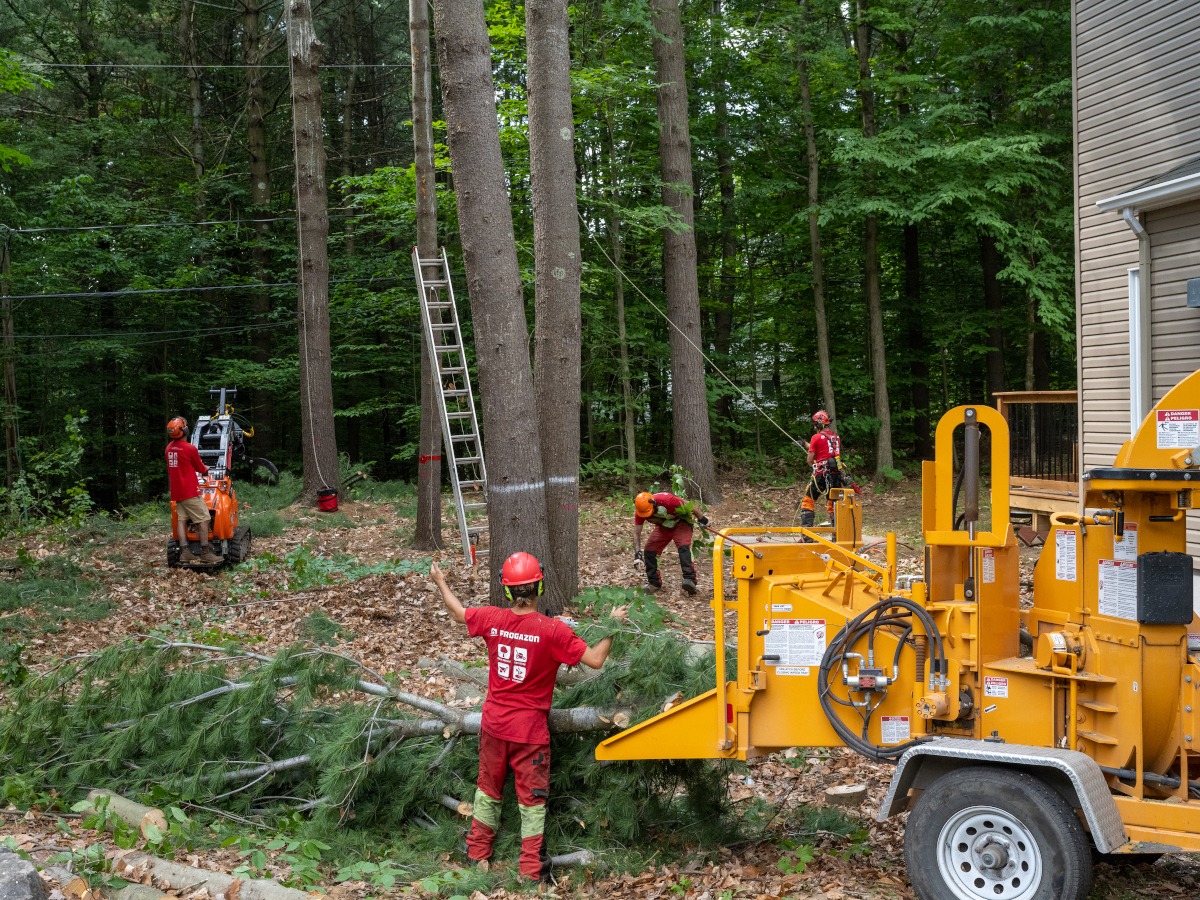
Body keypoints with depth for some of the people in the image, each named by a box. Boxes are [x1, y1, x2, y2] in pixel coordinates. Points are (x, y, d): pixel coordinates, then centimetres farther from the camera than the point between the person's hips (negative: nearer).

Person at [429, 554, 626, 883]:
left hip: (494, 723, 4)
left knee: (488, 789, 22)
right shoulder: (553, 629, -21)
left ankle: (478, 853, 33)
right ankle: (532, 869, 11)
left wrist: (440, 582, 30)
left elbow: (458, 613, 13)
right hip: (530, 729, -4)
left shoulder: (492, 618, -8)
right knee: (532, 799, 7)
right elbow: (595, 660, -20)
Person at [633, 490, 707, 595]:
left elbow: (690, 506, -25)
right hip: (663, 526, 5)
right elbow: (637, 532, -14)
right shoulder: (640, 511, -24)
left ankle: (689, 579, -35)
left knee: (684, 547, -28)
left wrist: (702, 519, -14)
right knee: (649, 551, -6)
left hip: (681, 522, -5)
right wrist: (638, 552, -23)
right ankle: (654, 582, 6)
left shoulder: (667, 500, -39)